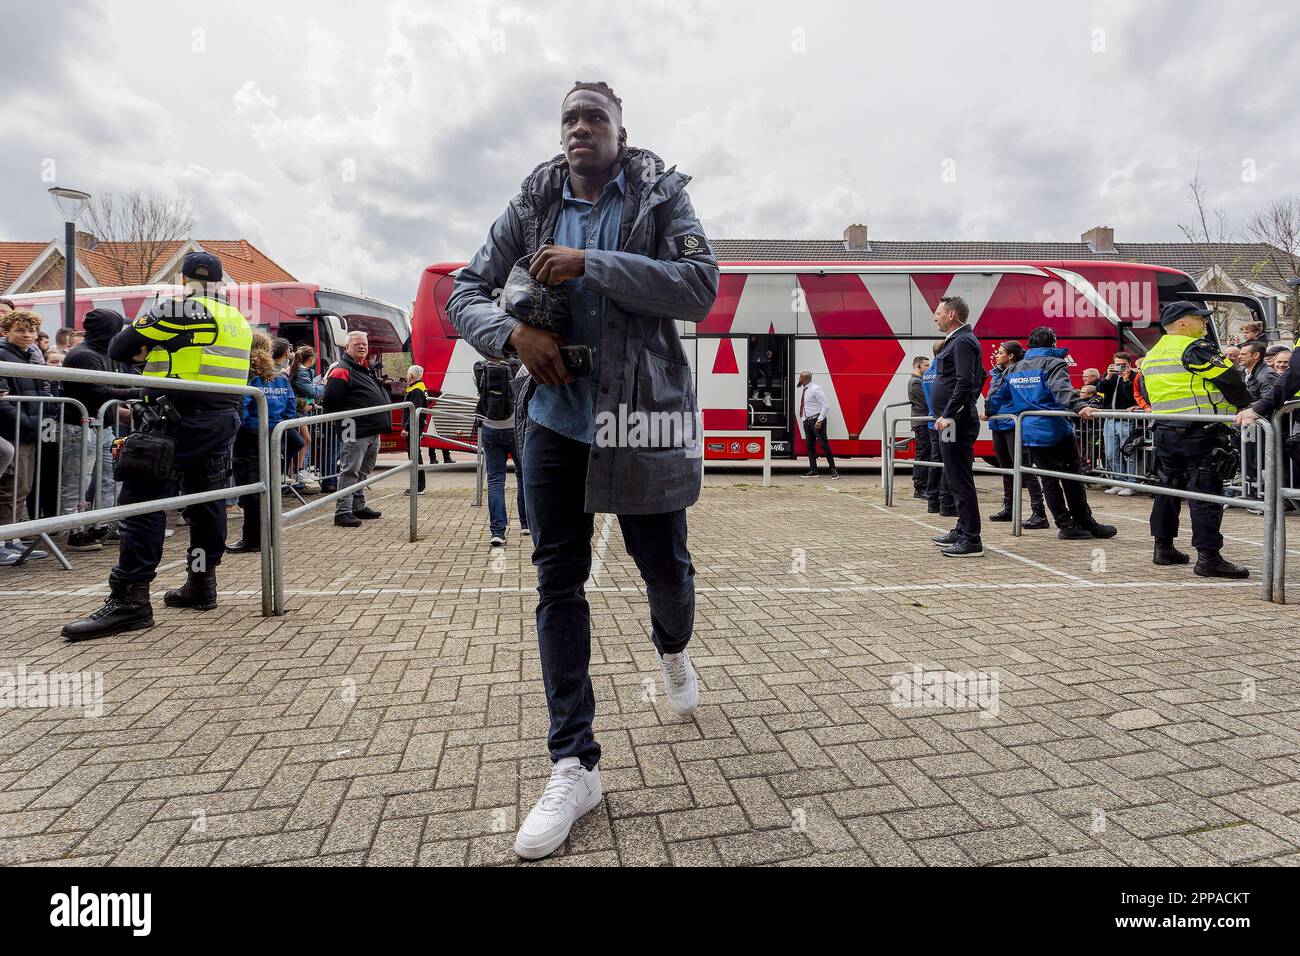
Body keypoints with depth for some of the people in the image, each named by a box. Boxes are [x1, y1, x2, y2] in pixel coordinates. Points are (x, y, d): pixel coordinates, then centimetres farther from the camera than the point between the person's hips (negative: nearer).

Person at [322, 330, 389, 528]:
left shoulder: (366, 370, 21)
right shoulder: (341, 371, -8)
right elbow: (331, 402, -14)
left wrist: (380, 423, 20)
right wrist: (344, 423, -7)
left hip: (373, 432, 10)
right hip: (355, 432, -9)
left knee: (363, 472, 17)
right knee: (350, 471, -8)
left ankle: (358, 507, 27)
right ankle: (342, 512, -5)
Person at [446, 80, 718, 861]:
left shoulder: (662, 195, 2)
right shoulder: (534, 204, 9)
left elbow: (700, 287, -13)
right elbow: (465, 293, 9)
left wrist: (589, 264, -18)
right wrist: (515, 333, -12)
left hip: (644, 415, -2)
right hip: (555, 417, 3)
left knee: (665, 566, 8)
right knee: (558, 581, 0)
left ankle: (673, 650, 47)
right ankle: (575, 765, 13)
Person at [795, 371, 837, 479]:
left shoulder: (816, 389, -14)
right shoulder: (802, 389, 11)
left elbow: (826, 405, -17)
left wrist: (819, 420, -21)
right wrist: (803, 418, 13)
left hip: (816, 420, -8)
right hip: (807, 420, 8)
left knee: (823, 444, -7)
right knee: (810, 445, 9)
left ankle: (833, 470, 0)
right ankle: (813, 471, 16)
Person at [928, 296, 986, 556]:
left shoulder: (962, 342, -12)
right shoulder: (958, 340, 19)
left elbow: (965, 383, -22)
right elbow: (980, 376, 27)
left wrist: (947, 415, -23)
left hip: (956, 423, -11)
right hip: (954, 422, 11)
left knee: (960, 481, -8)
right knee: (957, 479, 16)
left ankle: (971, 540, -5)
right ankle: (962, 531, 25)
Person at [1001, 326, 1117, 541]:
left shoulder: (1013, 369, 13)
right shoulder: (1053, 363, -7)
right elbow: (1062, 389, -26)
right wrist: (1078, 406, -40)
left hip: (1029, 432, 6)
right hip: (1054, 431, -6)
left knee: (1049, 479, 10)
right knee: (1072, 478, 4)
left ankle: (1065, 525, 11)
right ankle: (1085, 523, 12)